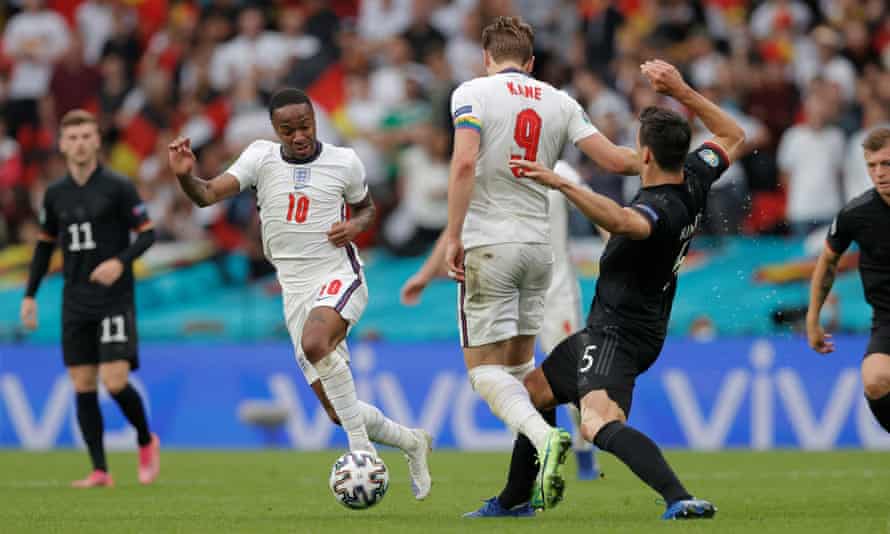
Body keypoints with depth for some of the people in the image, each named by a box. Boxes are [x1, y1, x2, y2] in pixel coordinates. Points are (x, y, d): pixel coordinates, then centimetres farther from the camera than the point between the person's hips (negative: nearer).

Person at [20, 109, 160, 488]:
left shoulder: (117, 187, -6)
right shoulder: (55, 194, 8)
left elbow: (147, 234, -4)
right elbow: (45, 244, 19)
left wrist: (120, 262, -22)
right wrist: (30, 295, 14)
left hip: (115, 301, -5)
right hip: (75, 303, 5)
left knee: (115, 382, -14)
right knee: (83, 386, 0)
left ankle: (146, 442, 14)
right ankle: (99, 471, 5)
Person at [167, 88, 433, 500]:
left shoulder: (344, 162, 0)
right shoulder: (260, 157, 0)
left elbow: (366, 207, 18)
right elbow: (209, 195, -10)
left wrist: (355, 225, -5)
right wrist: (185, 176, -31)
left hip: (340, 279, -3)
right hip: (295, 292, 3)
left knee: (314, 343, -37)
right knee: (338, 413, 2)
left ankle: (361, 447, -26)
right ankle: (411, 442, 29)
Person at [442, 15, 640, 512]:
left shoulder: (472, 93, -5)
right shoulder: (559, 102, 7)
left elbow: (465, 162, -19)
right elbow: (615, 159, 3)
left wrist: (454, 237, -15)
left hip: (488, 246, -5)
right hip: (538, 245, 5)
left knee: (486, 368, 0)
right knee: (520, 362, 17)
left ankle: (544, 437, -26)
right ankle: (540, 473, 8)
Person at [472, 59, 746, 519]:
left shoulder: (659, 208, -26)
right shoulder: (693, 181, 1)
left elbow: (621, 221, -51)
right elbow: (733, 138, 19)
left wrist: (561, 183, -50)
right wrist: (682, 93, 16)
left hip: (617, 334, -11)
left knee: (601, 425, -34)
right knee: (533, 391, 26)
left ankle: (680, 501, -48)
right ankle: (514, 502, 40)